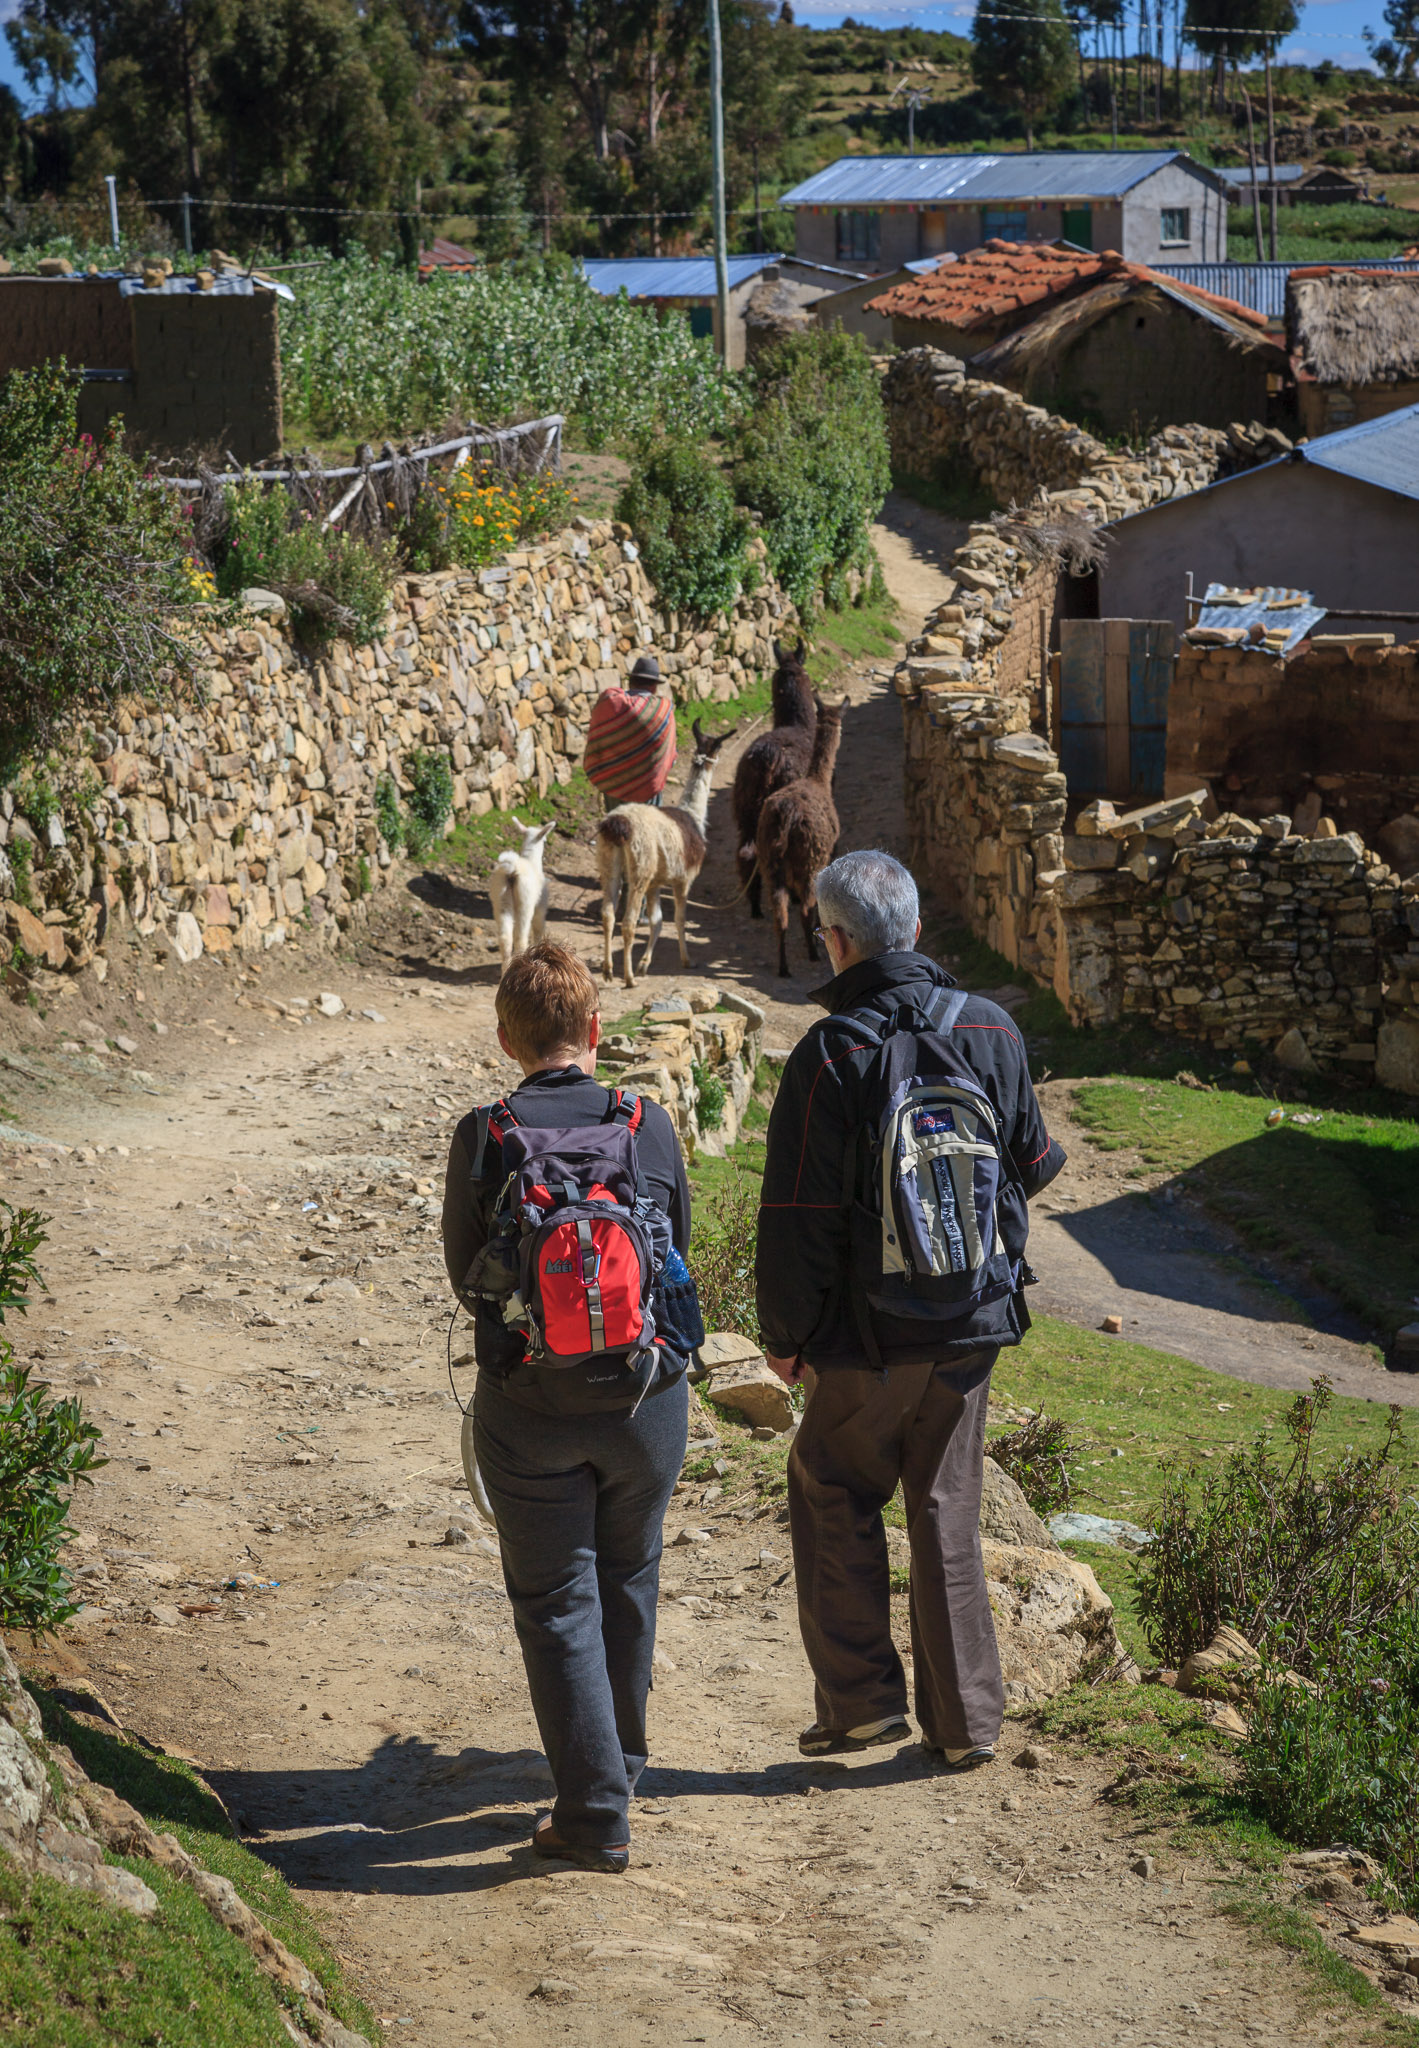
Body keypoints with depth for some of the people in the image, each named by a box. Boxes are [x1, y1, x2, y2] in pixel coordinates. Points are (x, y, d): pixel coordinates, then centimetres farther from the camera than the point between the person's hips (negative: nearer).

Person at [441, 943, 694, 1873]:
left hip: (528, 1406, -2)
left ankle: (597, 1812, 5)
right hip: (645, 1396, 2)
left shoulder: (484, 1138, -11)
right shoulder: (651, 1126, -7)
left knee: (556, 1601, 7)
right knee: (628, 1581, 22)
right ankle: (622, 1760, 39)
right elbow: (680, 1256, 4)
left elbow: (465, 1276, 0)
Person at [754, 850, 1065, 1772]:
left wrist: (784, 1332, -1)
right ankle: (966, 1720, 16)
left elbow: (801, 1216, -13)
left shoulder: (829, 1055, -15)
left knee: (833, 1495, 15)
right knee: (948, 1513, 14)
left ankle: (863, 1696, 12)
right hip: (975, 1324, 4)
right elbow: (1033, 1165, 10)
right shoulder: (992, 1030, -2)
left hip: (868, 1335, -4)